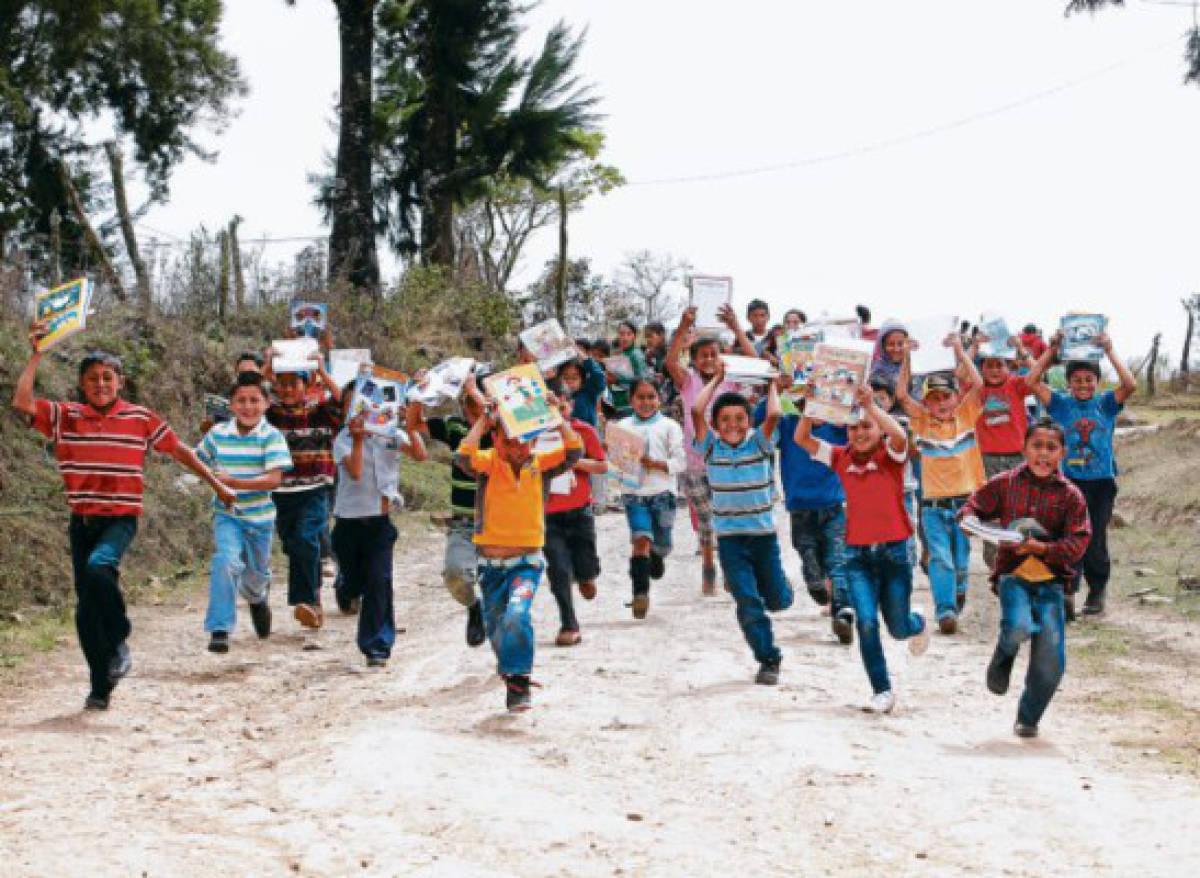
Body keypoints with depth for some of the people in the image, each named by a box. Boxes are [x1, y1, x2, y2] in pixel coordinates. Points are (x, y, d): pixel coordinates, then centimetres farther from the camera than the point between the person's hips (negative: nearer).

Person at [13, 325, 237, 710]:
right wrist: (36, 355, -11)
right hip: (82, 521, 3)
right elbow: (21, 402, -10)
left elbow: (180, 451, 9)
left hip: (121, 519, -3)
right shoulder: (64, 417, 3)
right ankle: (101, 688, 15)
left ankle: (119, 638, -9)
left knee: (98, 567, -33)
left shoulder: (141, 419, 0)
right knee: (86, 609, 4)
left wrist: (217, 484, 10)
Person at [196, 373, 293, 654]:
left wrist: (233, 482, -29)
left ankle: (257, 598, 55)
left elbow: (274, 480, -22)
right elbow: (198, 460, 15)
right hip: (227, 515, 0)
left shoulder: (272, 437, -13)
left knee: (256, 575, 18)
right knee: (226, 562, -24)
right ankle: (219, 630, -20)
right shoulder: (217, 434, -4)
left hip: (260, 516, 0)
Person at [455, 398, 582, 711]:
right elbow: (464, 457, -26)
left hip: (527, 562, -2)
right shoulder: (489, 462, -5)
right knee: (496, 629, 12)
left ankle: (518, 686, -15)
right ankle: (511, 670, 38)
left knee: (516, 615, -26)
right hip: (491, 565, 2)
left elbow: (573, 452, -16)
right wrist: (483, 421, -21)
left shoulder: (540, 464, -1)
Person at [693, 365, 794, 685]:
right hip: (729, 537, 0)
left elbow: (773, 415, -18)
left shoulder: (759, 443, -1)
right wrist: (717, 378, -1)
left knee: (777, 600, 8)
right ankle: (768, 660, 5)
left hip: (763, 533, 0)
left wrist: (772, 384, -2)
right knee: (748, 602, -6)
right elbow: (697, 411, -11)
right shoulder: (711, 447, 1)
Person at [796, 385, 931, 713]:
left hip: (893, 550, -2)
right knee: (866, 622, -13)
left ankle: (917, 625, 46)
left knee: (899, 628, 8)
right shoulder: (841, 458, 2)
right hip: (858, 553, 2)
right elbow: (802, 439, -8)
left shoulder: (890, 456, -6)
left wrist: (870, 404, -38)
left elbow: (899, 435, -31)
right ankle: (882, 692, 0)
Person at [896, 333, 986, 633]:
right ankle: (946, 611, -16)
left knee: (962, 561, 5)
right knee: (940, 559, -12)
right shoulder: (922, 421, 4)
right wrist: (907, 359, -15)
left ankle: (957, 593, 33)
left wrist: (959, 351, -13)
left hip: (966, 501, 0)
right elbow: (902, 395, -8)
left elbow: (978, 385, -10)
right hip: (933, 504, 0)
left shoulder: (966, 415, 3)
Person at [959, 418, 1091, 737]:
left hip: (1050, 580, 1)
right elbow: (975, 505, 16)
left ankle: (1028, 718, 22)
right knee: (1019, 627, -31)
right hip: (1013, 574, -1)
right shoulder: (1005, 483, 5)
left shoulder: (1070, 495, 2)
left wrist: (1042, 548, -18)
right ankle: (1003, 657, 7)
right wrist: (968, 518, -7)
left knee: (1050, 661, -4)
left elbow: (1077, 543, -4)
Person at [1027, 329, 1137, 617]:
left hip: (1102, 481, 0)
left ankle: (1097, 590, 20)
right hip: (1069, 480, 0)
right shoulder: (1061, 405, 5)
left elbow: (1130, 385, -11)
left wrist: (1109, 351, -13)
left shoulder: (1106, 404, 5)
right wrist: (1051, 352, -10)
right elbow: (1032, 382, -5)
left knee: (1095, 541, 2)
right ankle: (1067, 593, -9)